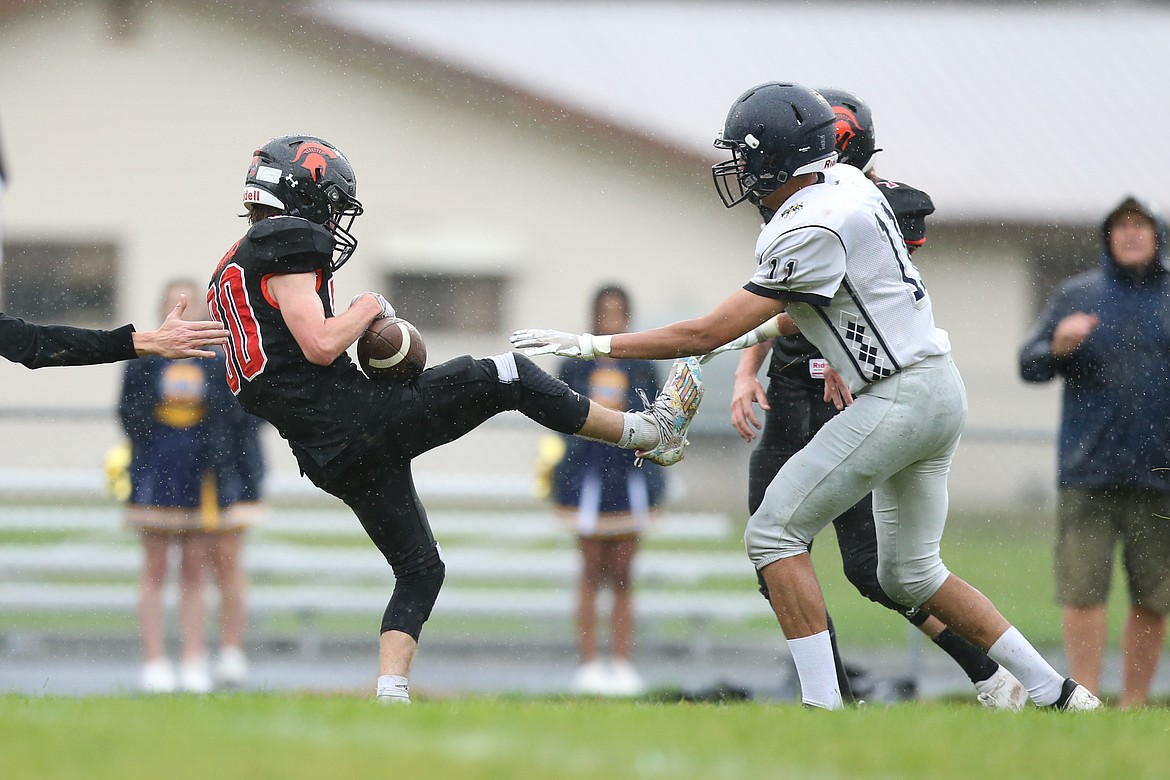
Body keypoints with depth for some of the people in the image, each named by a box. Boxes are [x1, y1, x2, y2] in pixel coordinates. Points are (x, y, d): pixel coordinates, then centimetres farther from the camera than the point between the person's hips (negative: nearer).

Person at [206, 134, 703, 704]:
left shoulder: (231, 270, 22)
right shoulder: (288, 243, -8)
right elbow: (320, 344, -20)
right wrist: (367, 309, -2)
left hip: (325, 458, 9)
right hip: (353, 416, -9)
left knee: (419, 570, 16)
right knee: (505, 377, -1)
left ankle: (391, 695, 2)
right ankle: (648, 432, 8)